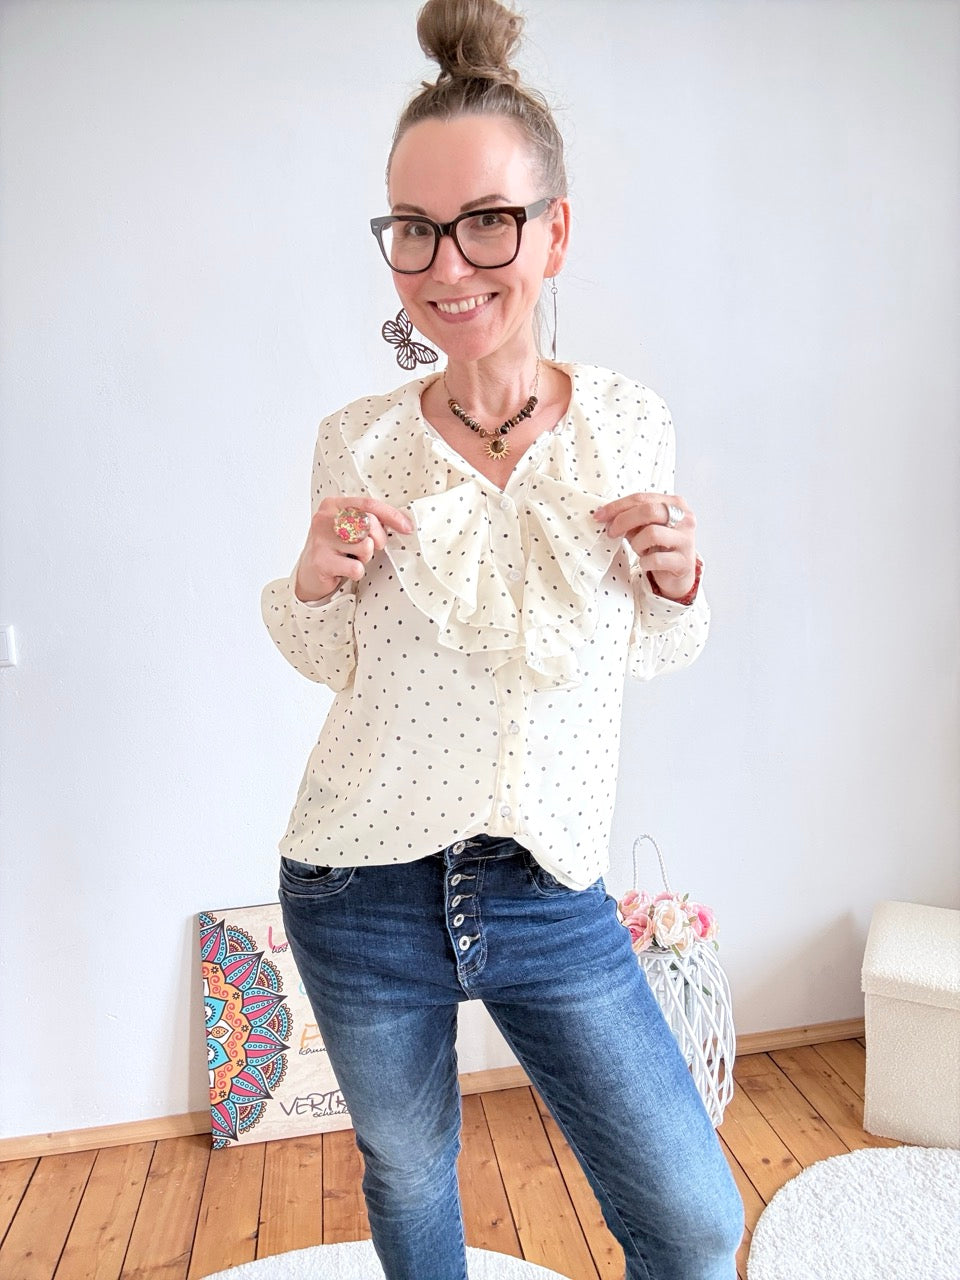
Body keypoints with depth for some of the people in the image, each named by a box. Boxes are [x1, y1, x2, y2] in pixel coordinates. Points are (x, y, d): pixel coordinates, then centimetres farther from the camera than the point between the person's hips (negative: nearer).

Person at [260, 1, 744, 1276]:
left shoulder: (630, 421, -4)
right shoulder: (357, 442, -7)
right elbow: (333, 660, 5)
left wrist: (677, 578, -13)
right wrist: (314, 582, -15)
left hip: (552, 893, 1)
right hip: (361, 889, 1)